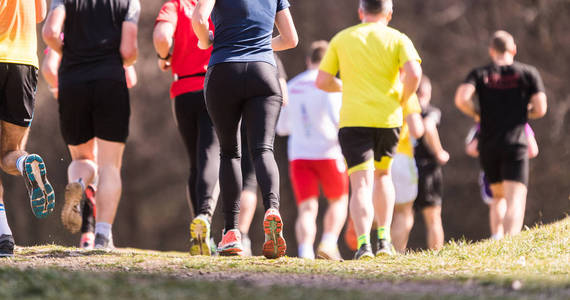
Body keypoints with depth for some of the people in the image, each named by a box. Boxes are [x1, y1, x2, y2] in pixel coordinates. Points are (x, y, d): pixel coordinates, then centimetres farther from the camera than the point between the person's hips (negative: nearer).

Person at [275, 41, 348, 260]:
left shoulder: (291, 87, 12)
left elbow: (282, 128, 18)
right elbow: (337, 118, -19)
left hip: (298, 156, 3)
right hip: (329, 154, -3)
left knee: (307, 209, -2)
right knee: (338, 201, 17)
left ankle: (305, 251, -25)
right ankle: (328, 243, -3)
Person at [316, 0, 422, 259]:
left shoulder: (341, 39, 9)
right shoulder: (397, 39, 5)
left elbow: (322, 82, 7)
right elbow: (413, 73, -11)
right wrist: (402, 100, 6)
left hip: (353, 120, -1)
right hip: (387, 118, 1)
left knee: (361, 184, -6)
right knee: (382, 175, 24)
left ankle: (363, 242, -25)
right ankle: (384, 239, 15)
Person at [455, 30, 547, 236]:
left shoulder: (479, 74, 7)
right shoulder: (528, 73, 6)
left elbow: (461, 99, -11)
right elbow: (540, 109, -1)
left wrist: (477, 115, 8)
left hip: (487, 146, 3)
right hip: (515, 145, -2)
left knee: (498, 196, 23)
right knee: (515, 202, -12)